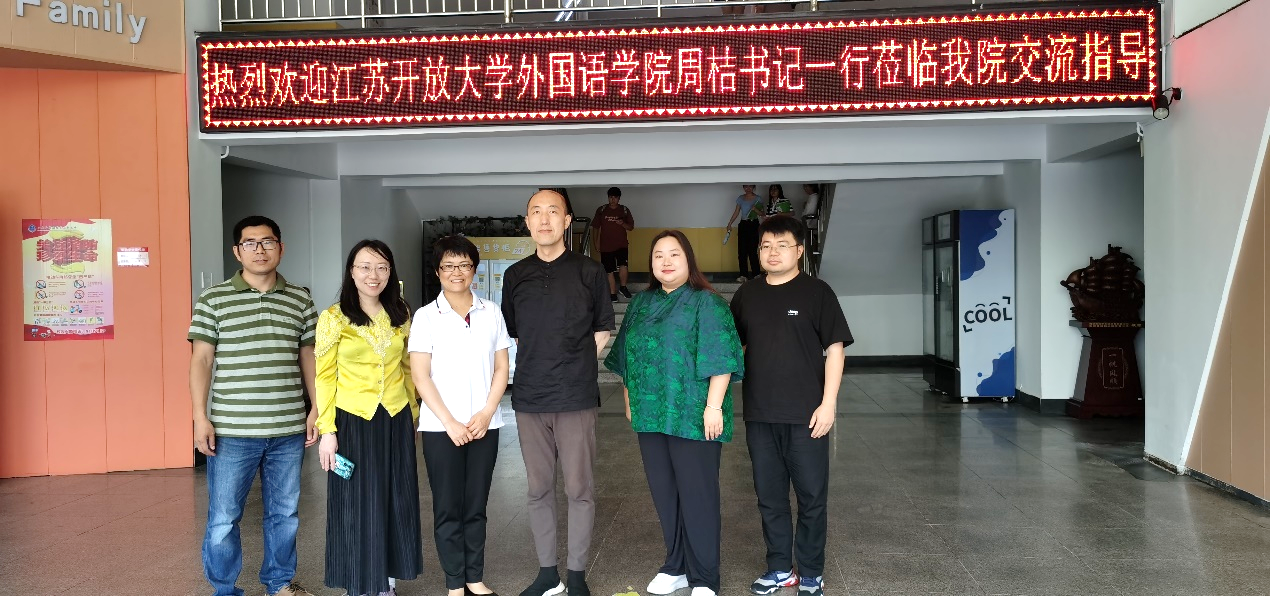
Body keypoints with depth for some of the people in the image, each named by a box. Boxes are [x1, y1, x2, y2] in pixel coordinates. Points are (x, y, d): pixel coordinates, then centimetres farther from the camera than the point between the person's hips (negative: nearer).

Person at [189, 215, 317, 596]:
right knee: (224, 517, 4)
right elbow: (201, 360, -1)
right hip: (232, 429, -2)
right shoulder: (213, 300, 0)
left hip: (288, 428, 3)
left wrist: (317, 409, 6)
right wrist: (200, 417, -7)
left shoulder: (300, 302, 7)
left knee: (285, 512, 13)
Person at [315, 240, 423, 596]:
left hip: (396, 420, 4)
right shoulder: (333, 318, -6)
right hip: (354, 421, -4)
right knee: (357, 506, 4)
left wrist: (413, 413, 13)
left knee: (396, 503, 9)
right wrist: (327, 431, -10)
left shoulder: (401, 315, 6)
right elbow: (324, 377, -6)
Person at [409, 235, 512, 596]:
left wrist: (486, 413, -7)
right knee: (447, 508, 5)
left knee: (476, 506, 10)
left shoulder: (491, 312, 6)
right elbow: (420, 376, -5)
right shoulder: (426, 316, -1)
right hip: (440, 427, -2)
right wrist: (449, 422, -11)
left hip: (484, 425, 2)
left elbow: (501, 369, 6)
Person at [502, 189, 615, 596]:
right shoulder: (515, 275, 7)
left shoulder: (589, 272, -1)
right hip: (529, 398, 3)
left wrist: (575, 367, 4)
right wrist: (538, 368, 10)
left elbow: (602, 330, 7)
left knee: (579, 489, 2)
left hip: (576, 398, -3)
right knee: (539, 489, 10)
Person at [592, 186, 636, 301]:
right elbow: (597, 227, 11)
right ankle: (612, 294, 13)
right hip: (606, 245, 1)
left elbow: (631, 227, 9)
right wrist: (597, 242, 6)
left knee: (623, 266, -22)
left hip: (621, 244, -1)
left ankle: (623, 287, 0)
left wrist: (623, 224, -11)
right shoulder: (601, 210, 4)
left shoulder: (624, 210, 5)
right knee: (609, 271, 2)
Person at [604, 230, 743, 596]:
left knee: (697, 495, 0)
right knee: (663, 494, 13)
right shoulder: (641, 303, 13)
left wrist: (713, 406, -18)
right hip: (651, 415, 6)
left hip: (693, 417, -6)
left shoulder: (706, 303, -6)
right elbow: (628, 354, 20)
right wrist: (629, 398, 17)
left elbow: (720, 358, -13)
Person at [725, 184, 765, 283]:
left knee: (752, 251, -8)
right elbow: (736, 212, 13)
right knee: (742, 251, 0)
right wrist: (729, 223, 7)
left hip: (753, 225, -4)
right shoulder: (741, 198, 11)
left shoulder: (758, 199, 1)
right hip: (743, 225, 4)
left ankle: (755, 274, -1)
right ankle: (744, 275, 5)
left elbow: (762, 214, 1)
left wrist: (755, 209, -18)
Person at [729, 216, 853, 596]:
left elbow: (834, 349, -5)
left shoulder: (817, 292, -3)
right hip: (759, 415, 4)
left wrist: (828, 403, -11)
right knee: (769, 496, 12)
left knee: (811, 496, 6)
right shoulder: (747, 295, 8)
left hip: (806, 415, -4)